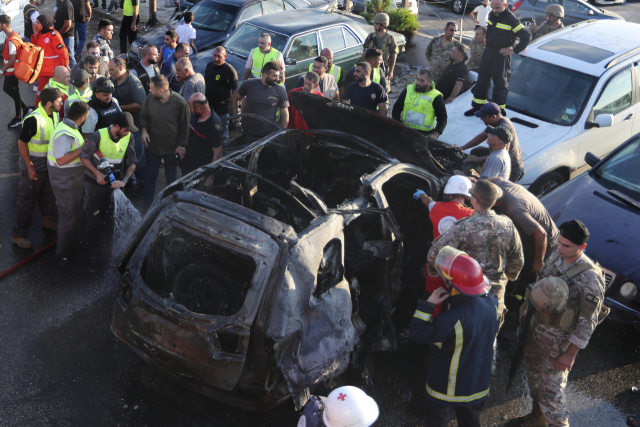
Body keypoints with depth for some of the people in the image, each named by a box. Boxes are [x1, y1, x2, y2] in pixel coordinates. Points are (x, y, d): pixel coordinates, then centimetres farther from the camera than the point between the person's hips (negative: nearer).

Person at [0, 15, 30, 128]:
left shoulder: (11, 41, -26)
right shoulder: (10, 35, 3)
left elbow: (12, 60, -24)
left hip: (12, 71, -10)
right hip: (10, 70, 10)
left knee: (14, 93, 5)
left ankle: (18, 118, 21)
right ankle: (25, 109, 31)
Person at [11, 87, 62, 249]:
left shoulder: (54, 114, -3)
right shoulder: (33, 119, -27)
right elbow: (22, 143, -21)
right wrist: (30, 167, -19)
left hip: (48, 163, 7)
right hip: (33, 166, -7)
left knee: (48, 194, 23)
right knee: (27, 200, 3)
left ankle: (48, 220, 45)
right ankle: (18, 234, 15)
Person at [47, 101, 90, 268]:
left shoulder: (69, 127, 2)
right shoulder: (65, 134, -29)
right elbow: (61, 159, -37)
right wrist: (83, 148, -33)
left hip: (74, 180, 10)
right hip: (65, 183, -10)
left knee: (75, 214, 25)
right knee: (68, 218, 2)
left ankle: (71, 243, 44)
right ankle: (62, 254, 17)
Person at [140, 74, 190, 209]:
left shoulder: (180, 102, -21)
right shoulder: (150, 99, -11)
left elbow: (185, 125, -11)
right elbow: (144, 116, 7)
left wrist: (182, 145, -10)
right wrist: (144, 130, -11)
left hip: (172, 147, -2)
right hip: (152, 145, 2)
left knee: (171, 176, 16)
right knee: (150, 174, 13)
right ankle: (148, 203, 29)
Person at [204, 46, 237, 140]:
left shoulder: (230, 70, -14)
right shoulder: (209, 65, 6)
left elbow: (235, 92, -13)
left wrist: (235, 111, -15)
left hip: (222, 111, -7)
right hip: (207, 107, 7)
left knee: (222, 135, 3)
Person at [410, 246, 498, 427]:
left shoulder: (453, 320, -38)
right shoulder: (491, 302, -17)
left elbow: (416, 333, -27)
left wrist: (428, 304, -23)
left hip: (448, 388, -6)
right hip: (478, 383, 6)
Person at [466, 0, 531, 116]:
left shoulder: (512, 20, -16)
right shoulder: (492, 15, 5)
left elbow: (526, 36, -16)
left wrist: (514, 50, -14)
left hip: (501, 55, -8)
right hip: (488, 51, 8)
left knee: (500, 83, -2)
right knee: (482, 80, 14)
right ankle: (477, 106, 27)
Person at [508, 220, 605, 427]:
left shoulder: (589, 277, -26)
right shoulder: (556, 256, -5)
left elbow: (587, 322, -21)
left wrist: (570, 354, -18)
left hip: (559, 339, -8)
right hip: (537, 327, 8)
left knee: (551, 388, 0)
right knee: (533, 371, 24)